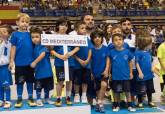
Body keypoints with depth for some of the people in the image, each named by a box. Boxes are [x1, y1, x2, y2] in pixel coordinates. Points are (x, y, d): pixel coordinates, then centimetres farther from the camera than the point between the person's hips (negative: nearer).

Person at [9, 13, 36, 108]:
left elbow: (34, 46, 8)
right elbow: (13, 48, -3)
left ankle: (30, 98, 23)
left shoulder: (30, 34, 4)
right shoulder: (15, 34, -3)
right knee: (20, 81, 8)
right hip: (19, 63, -2)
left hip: (30, 62, 2)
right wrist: (11, 61, -5)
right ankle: (19, 99, 21)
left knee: (30, 81, 11)